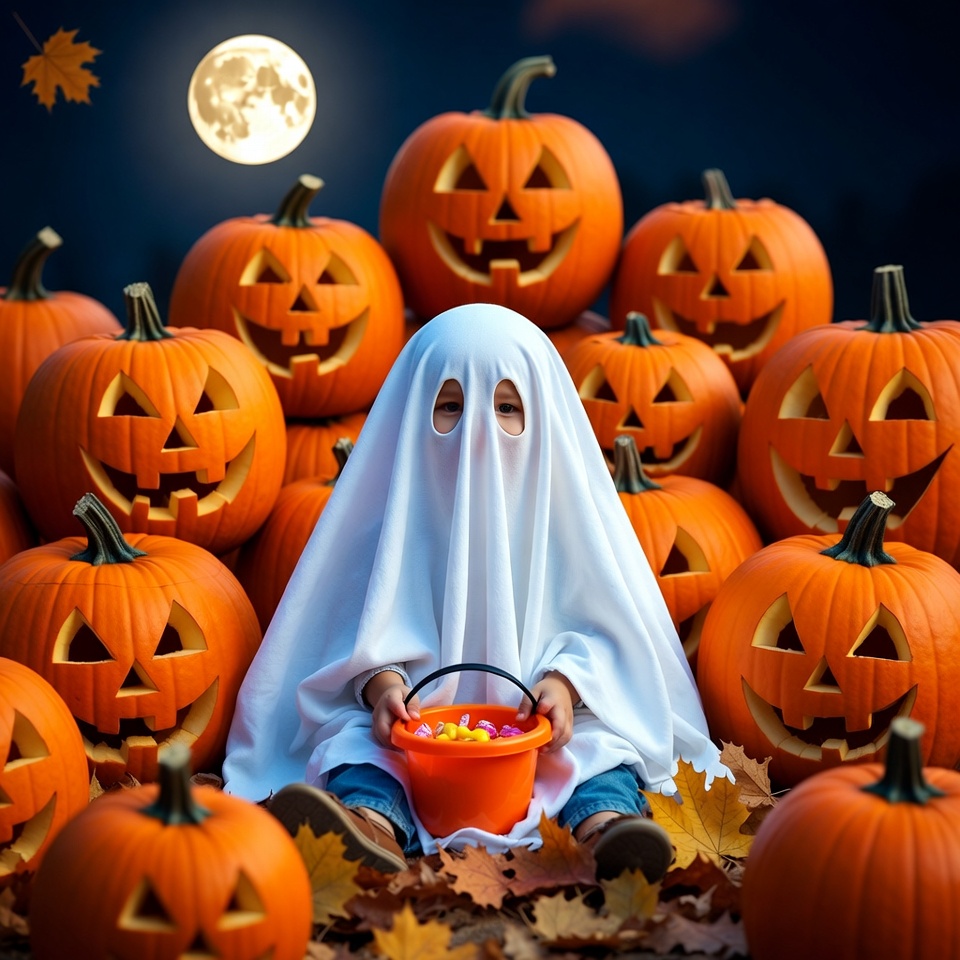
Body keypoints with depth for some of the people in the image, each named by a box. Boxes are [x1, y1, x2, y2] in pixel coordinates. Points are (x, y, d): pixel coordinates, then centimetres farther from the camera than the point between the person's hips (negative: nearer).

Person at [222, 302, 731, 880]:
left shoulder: (563, 506, 5)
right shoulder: (401, 508, 4)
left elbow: (601, 623, 2)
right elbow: (367, 622, 0)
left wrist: (565, 681, -19)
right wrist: (381, 682, -22)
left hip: (540, 725, 0)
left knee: (600, 743, -28)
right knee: (357, 737, -29)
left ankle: (605, 822, -60)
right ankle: (372, 825, -62)